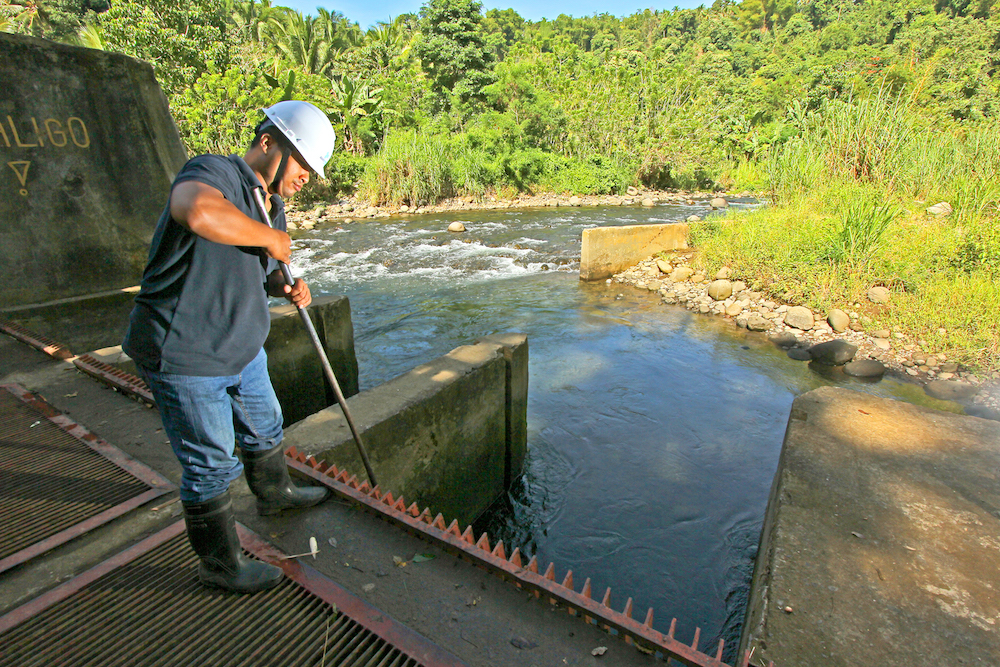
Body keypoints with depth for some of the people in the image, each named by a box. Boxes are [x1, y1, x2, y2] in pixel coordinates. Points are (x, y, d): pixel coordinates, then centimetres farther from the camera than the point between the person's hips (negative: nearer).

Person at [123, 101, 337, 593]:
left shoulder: (272, 205, 8)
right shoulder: (211, 173, -21)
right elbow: (200, 212, -47)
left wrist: (287, 288, -4)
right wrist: (270, 238, -30)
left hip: (242, 348, 9)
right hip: (185, 356, -9)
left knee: (264, 428, 26)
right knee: (210, 465, 6)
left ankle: (274, 494, 54)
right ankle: (221, 565, 28)